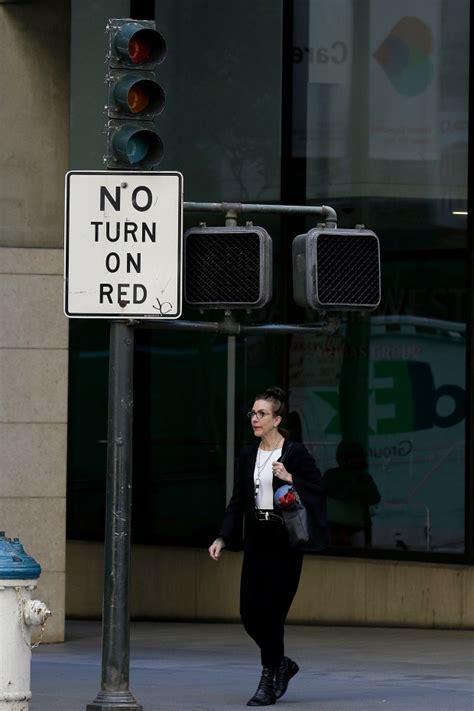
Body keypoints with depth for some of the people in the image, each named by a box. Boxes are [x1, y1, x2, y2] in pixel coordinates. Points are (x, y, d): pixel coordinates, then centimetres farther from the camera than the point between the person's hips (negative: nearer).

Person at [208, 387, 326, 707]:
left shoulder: (295, 452, -6)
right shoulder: (248, 455, 10)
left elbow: (317, 491, -7)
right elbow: (237, 501, 10)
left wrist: (290, 479, -20)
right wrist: (223, 538, 0)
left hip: (285, 540, -6)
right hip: (256, 540, 6)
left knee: (272, 610, -6)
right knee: (250, 611, 2)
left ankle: (269, 681, 5)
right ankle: (281, 663, 25)